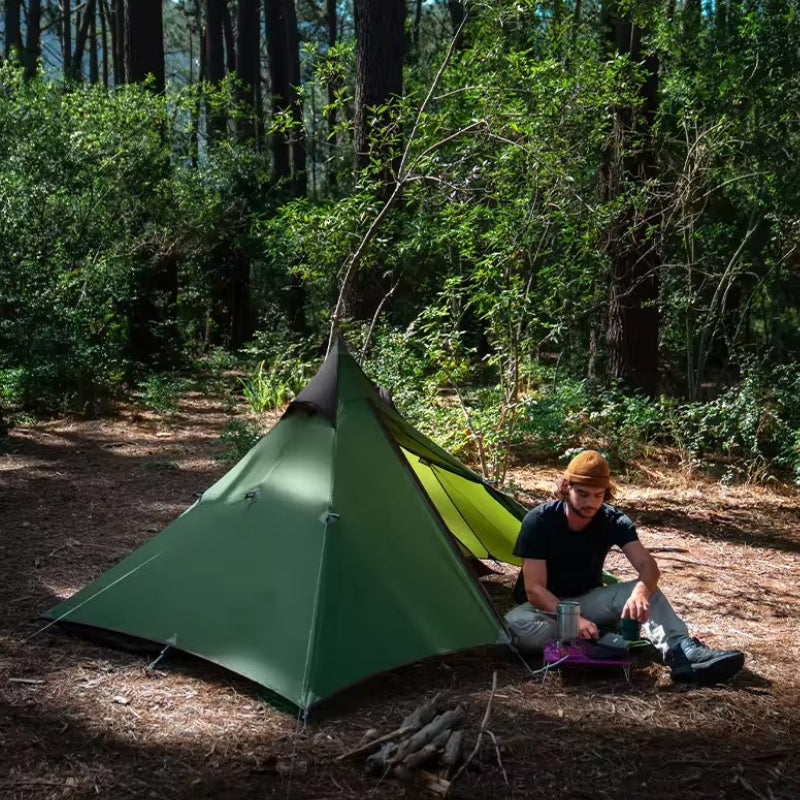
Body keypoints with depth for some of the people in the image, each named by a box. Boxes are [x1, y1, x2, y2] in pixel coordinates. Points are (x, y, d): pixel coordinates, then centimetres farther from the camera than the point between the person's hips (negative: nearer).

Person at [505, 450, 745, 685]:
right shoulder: (539, 521, -22)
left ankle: (682, 653, -45)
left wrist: (640, 593, -48)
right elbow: (534, 589, -26)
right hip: (547, 607, -2)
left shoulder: (613, 521, -12)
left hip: (587, 601, 3)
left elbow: (647, 565, -25)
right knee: (518, 625, -39)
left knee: (646, 590, -25)